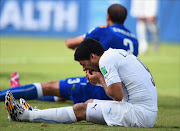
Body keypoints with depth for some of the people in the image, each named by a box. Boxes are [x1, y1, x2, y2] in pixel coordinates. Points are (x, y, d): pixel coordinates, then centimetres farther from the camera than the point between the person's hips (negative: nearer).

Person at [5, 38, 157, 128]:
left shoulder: (106, 59, -11)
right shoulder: (117, 53, 19)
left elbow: (117, 95, -18)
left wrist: (100, 79, -2)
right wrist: (101, 80, 8)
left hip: (139, 116, -9)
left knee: (81, 109, -3)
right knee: (90, 102, 20)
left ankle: (23, 114, 5)